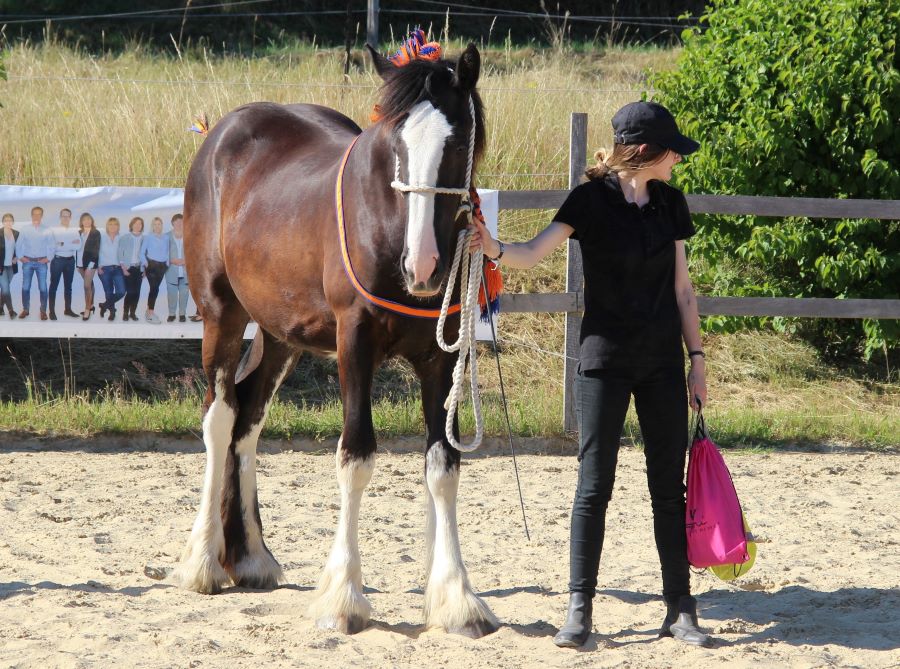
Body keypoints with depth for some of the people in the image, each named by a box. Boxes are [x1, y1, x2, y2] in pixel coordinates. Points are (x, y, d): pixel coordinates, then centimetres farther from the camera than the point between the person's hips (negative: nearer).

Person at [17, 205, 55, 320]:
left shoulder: (46, 232, -1)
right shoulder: (25, 231, 2)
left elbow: (51, 247, 3)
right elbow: (18, 245, 6)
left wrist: (48, 258, -5)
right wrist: (20, 257, -2)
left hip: (41, 262, -1)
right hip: (28, 262, 1)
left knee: (43, 288, -1)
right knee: (25, 287, 4)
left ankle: (43, 311, 7)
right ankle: (25, 309, 15)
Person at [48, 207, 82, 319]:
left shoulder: (74, 232, 8)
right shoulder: (54, 231, -3)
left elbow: (78, 246, -4)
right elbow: (53, 246, -13)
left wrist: (63, 244, -16)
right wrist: (71, 244, -17)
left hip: (70, 260, 4)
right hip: (57, 259, -4)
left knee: (68, 285, 12)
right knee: (54, 285, -1)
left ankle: (68, 309, 21)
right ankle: (52, 311, 0)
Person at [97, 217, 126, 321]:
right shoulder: (101, 237, 2)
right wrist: (98, 267, -4)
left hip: (117, 268, 1)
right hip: (104, 269, -1)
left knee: (121, 292, -11)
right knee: (109, 293, 2)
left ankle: (105, 305, 13)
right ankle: (112, 311, 21)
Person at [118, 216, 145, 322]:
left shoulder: (144, 239, 6)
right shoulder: (124, 238, 3)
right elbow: (120, 254, 2)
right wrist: (123, 268, -6)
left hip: (139, 268, 2)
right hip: (128, 268, -2)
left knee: (136, 292, 0)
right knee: (130, 291, -10)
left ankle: (133, 312, 11)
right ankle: (125, 313, 1)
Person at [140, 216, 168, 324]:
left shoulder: (165, 238, 10)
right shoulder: (148, 237, 0)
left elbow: (167, 252, 15)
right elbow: (142, 252, 0)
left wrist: (167, 263, 3)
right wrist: (145, 263, -11)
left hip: (162, 265, 4)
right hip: (151, 264, -4)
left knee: (154, 288, 8)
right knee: (154, 288, -14)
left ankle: (148, 311, 19)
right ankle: (151, 313, -12)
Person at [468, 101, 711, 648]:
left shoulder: (671, 203, 6)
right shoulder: (592, 201, -8)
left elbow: (682, 288, 11)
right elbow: (533, 253, -18)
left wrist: (696, 356, 9)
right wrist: (495, 249, -39)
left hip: (662, 361, 4)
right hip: (605, 359, -4)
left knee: (670, 486, 5)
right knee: (594, 485, -3)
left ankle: (680, 608, 10)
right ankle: (580, 609, 2)